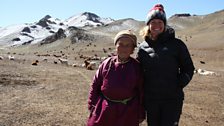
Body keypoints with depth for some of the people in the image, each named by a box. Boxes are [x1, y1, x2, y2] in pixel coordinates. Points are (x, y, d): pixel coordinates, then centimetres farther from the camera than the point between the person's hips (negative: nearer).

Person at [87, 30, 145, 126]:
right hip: (104, 111, 2)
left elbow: (141, 91, 0)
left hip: (127, 112, -1)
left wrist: (141, 114, 2)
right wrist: (92, 105, 2)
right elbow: (95, 85, 4)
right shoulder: (106, 64, -3)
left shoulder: (136, 67, -5)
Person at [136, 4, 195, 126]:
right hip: (150, 100, 3)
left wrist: (178, 86, -9)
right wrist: (143, 91, 0)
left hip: (173, 99, -2)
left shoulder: (176, 44, -3)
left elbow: (188, 68, 2)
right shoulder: (142, 47, 2)